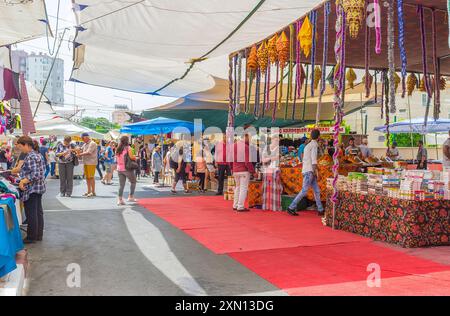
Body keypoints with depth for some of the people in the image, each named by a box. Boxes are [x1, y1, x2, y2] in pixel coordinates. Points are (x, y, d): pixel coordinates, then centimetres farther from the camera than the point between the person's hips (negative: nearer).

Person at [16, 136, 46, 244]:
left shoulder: (30, 157, -19)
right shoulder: (38, 154, 11)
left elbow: (35, 174, -26)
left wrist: (23, 181, -29)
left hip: (31, 189, -10)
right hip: (39, 188, 10)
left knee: (31, 214, 1)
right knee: (38, 212, 15)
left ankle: (32, 237, 10)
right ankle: (39, 235, 24)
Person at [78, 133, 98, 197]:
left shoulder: (92, 143, -11)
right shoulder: (85, 144, 18)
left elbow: (88, 152, -18)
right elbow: (81, 150, 20)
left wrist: (80, 154, -10)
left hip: (91, 162, -9)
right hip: (86, 162, 9)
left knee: (91, 177, -7)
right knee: (87, 177, 11)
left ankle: (93, 192, -3)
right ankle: (89, 191, 18)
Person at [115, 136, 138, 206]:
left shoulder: (118, 149, 10)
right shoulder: (128, 148, -8)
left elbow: (117, 158, 10)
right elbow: (131, 157, -19)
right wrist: (135, 157, 0)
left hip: (119, 169, 6)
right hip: (127, 168, -5)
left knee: (121, 184, 7)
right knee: (133, 182, 12)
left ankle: (120, 200, 4)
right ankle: (131, 197, 10)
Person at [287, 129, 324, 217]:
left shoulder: (308, 145, 19)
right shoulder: (314, 145, -9)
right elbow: (314, 160, -17)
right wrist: (316, 172, -15)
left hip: (309, 171, 9)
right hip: (309, 171, -9)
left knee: (317, 191, 8)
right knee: (304, 191, -10)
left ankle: (320, 210, 10)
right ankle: (291, 208, -8)